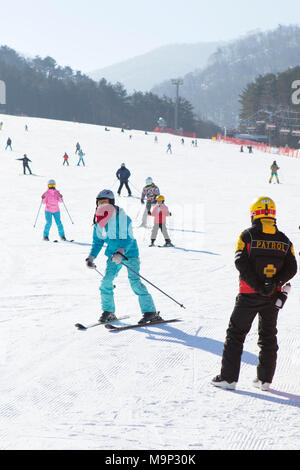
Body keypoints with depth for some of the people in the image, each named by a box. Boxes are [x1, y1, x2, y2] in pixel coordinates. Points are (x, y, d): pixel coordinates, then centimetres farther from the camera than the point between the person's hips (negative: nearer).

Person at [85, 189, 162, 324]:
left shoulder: (122, 217, -16)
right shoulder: (99, 221, 2)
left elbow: (128, 239, -19)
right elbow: (98, 242, 12)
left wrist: (121, 252, -35)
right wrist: (91, 257, -1)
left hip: (129, 253, -6)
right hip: (113, 254, 6)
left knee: (134, 281, -16)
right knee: (106, 281, -5)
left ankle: (150, 311, -11)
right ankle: (108, 312, 11)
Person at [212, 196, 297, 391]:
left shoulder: (247, 236, -7)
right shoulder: (284, 240, 4)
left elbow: (241, 263, -15)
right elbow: (291, 268, -3)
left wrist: (258, 285, -16)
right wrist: (274, 283, -13)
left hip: (249, 294, -3)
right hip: (273, 296, 3)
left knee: (236, 333, 6)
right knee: (268, 335, 14)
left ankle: (228, 377, 3)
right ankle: (265, 379, 15)